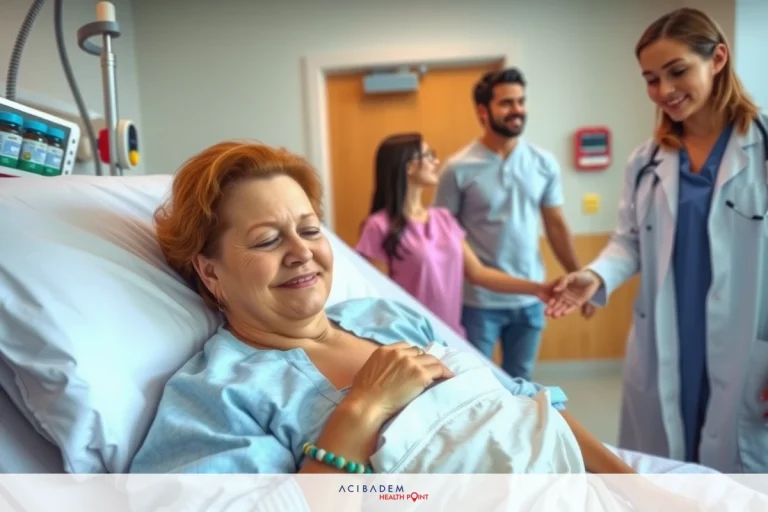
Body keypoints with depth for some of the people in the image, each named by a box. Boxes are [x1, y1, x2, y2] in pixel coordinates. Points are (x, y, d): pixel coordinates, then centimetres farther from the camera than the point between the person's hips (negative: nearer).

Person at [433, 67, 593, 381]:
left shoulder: (544, 163, 0)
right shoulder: (459, 168, -10)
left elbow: (557, 226, 6)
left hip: (530, 299, 4)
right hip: (478, 301, -3)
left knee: (520, 383, 18)